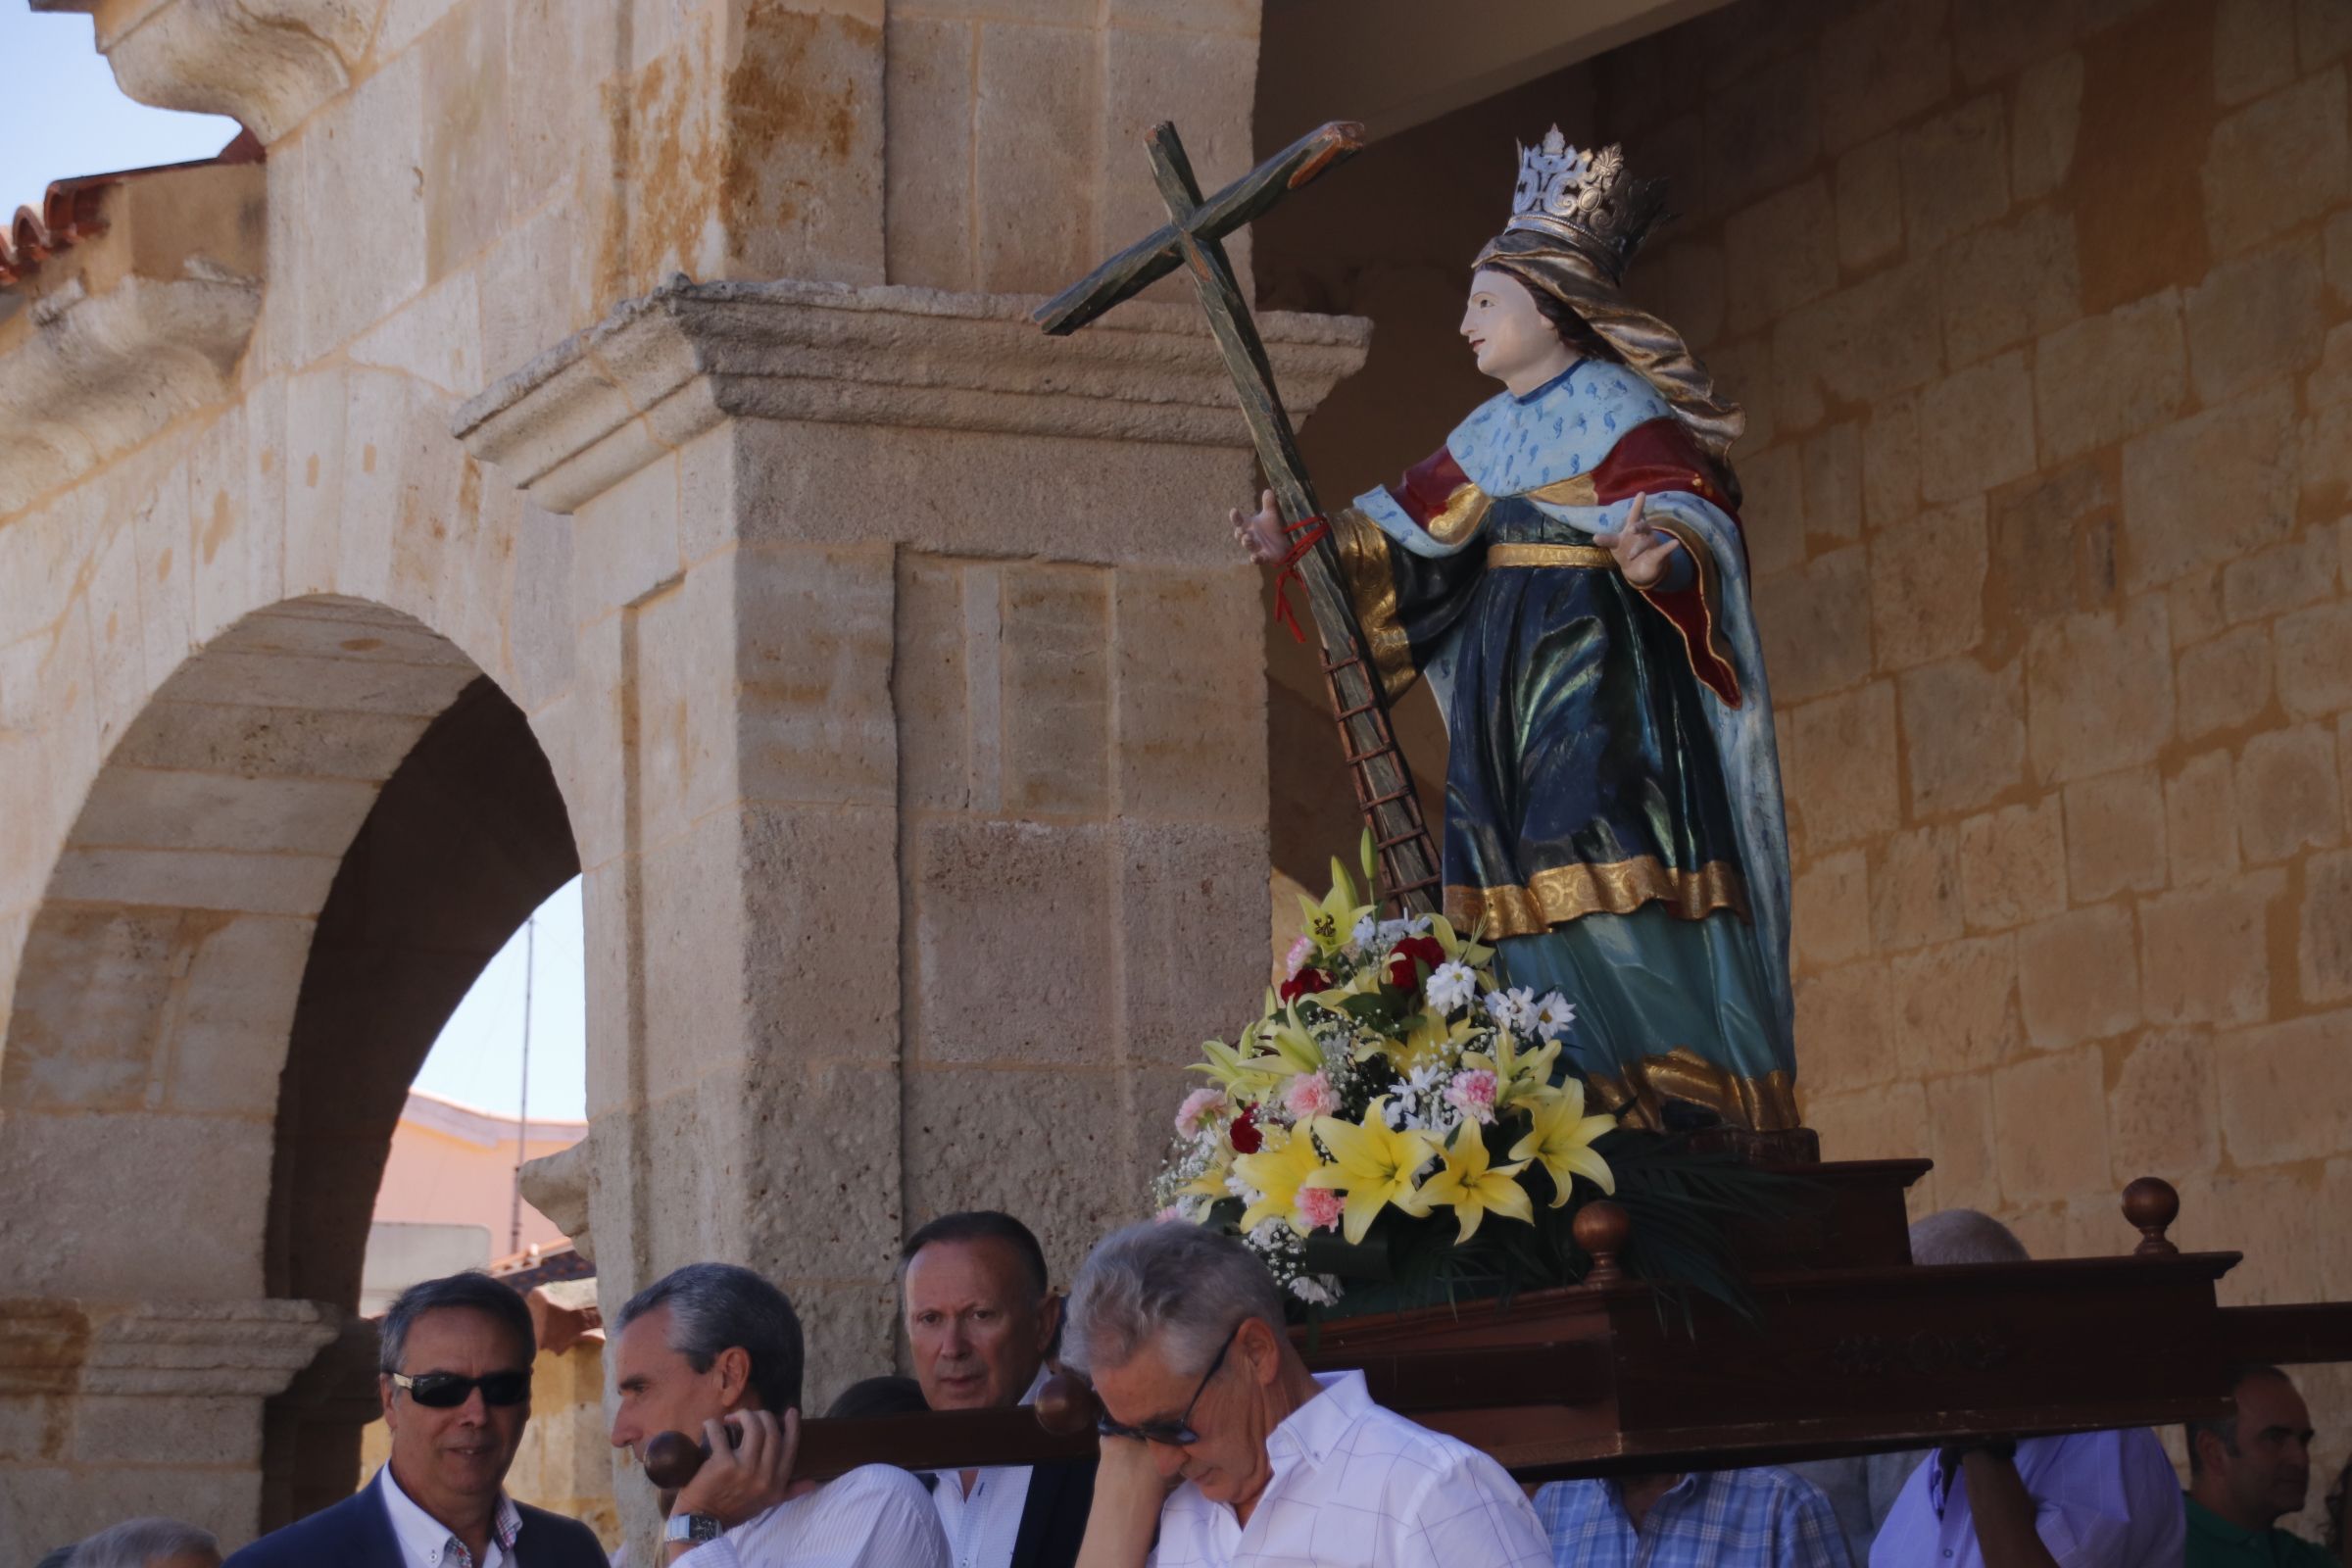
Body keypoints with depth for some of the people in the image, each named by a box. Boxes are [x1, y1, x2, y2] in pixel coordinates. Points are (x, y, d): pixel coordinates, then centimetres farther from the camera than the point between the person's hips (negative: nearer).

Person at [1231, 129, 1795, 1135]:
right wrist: (1307, 543, 11)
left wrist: (1660, 554, -42)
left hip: (1595, 673, -8)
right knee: (1529, 894, 4)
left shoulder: (1617, 412, -8)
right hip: (1507, 683, 8)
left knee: (1603, 887, -15)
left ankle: (1668, 1104, -14)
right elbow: (1409, 528, 19)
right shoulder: (1495, 430, 16)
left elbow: (1688, 512, -21)